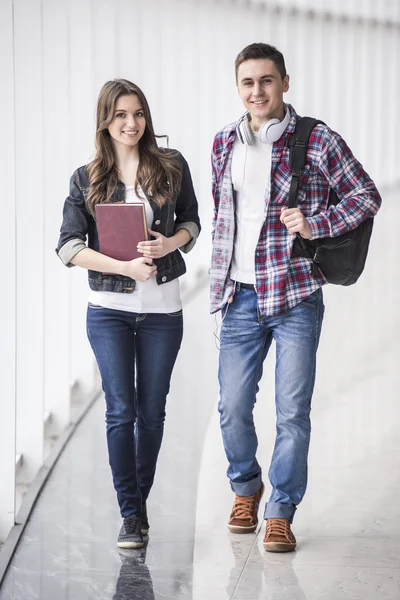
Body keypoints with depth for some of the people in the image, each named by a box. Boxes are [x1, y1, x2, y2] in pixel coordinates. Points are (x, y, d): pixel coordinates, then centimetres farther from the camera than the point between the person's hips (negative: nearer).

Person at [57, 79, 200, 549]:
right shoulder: (87, 179, 0)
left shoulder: (172, 167, 2)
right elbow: (68, 246, -4)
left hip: (162, 308, 1)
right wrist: (126, 266, -16)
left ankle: (140, 502, 26)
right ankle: (130, 515, 6)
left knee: (151, 411, 8)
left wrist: (170, 243, -12)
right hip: (109, 309, -1)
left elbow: (192, 223, 11)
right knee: (121, 410, -3)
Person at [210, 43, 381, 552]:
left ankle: (281, 513, 10)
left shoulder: (316, 141, -5)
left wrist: (315, 225, -15)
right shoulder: (224, 143, 10)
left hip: (295, 296, -4)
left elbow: (365, 196, -1)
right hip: (240, 297, 4)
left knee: (292, 411, -2)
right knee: (232, 407, 7)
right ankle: (246, 488, 31)